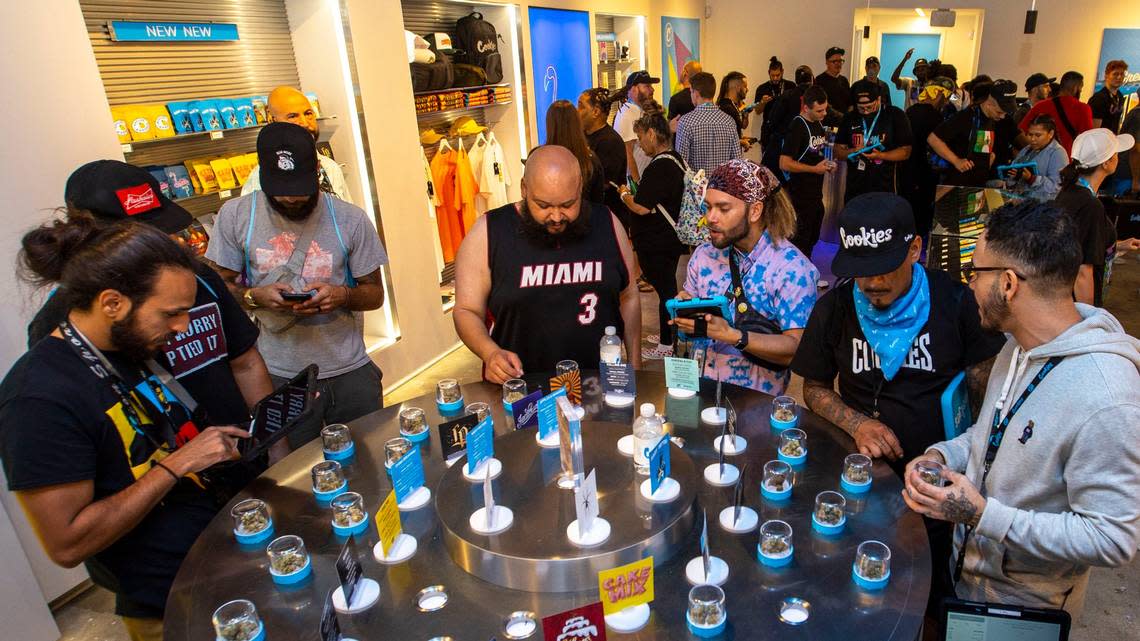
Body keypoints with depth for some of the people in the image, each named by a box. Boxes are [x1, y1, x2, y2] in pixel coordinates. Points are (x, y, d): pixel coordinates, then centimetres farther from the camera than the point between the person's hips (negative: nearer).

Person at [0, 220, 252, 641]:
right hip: (169, 606, -8)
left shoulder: (132, 347, -1)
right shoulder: (39, 398, -25)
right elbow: (66, 544, -25)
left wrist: (207, 443, -5)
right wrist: (178, 462, -26)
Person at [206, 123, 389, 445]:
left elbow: (375, 294, 1)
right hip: (278, 376, 0)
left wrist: (343, 295, -20)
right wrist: (254, 297, -16)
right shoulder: (235, 215, -3)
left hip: (350, 371, 1)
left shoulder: (350, 219, -4)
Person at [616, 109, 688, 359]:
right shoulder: (674, 159, 8)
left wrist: (625, 195, -6)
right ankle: (668, 334, 35)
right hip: (671, 238, 10)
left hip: (656, 244, -10)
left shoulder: (659, 166, -23)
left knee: (664, 289, 1)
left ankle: (667, 344, 14)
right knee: (667, 287, 19)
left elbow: (642, 207, -25)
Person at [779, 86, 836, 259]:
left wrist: (827, 164, 5)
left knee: (813, 238, 19)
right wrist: (815, 169, -18)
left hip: (816, 193, 9)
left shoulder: (818, 123, 10)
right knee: (800, 240, -1)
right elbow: (784, 164, -23)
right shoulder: (797, 128, -17)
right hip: (800, 195, -9)